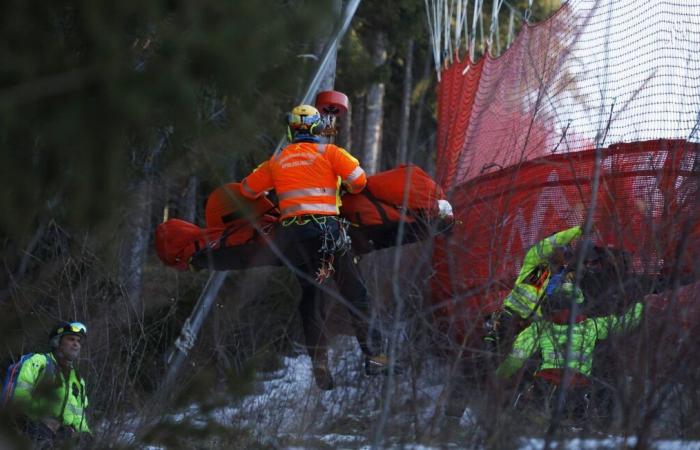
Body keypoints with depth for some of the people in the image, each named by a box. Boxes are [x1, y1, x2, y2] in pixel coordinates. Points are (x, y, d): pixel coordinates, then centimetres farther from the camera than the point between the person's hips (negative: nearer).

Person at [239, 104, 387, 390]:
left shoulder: (277, 161, 14)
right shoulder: (328, 152, 4)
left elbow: (248, 188, 23)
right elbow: (358, 178, -5)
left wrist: (270, 193, 42)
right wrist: (349, 189, 18)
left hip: (291, 234, 3)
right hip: (326, 227, -3)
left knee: (310, 297, 11)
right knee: (354, 293, 6)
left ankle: (319, 363, 4)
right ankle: (373, 355, 2)